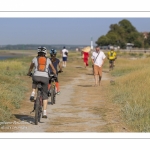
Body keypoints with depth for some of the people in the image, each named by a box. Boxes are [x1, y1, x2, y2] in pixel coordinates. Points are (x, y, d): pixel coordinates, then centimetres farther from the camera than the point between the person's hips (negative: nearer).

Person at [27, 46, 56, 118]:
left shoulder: (35, 59, 16)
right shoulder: (48, 60, 18)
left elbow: (30, 68, 32)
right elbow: (53, 69, 30)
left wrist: (28, 73, 53)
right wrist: (55, 75, 50)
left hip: (36, 76, 0)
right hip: (45, 77, 0)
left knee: (34, 82, 38)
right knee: (45, 96, 11)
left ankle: (33, 94, 13)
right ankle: (44, 113, 3)